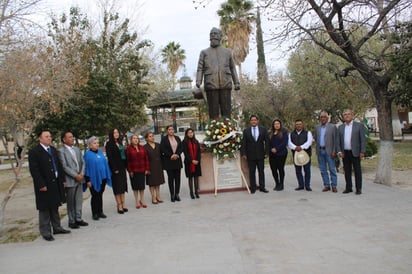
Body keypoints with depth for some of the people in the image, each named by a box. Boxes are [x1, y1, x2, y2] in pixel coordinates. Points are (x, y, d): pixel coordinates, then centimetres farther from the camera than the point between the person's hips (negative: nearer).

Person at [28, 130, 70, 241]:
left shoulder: (53, 150, 12)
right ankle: (45, 232, 12)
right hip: (44, 186, -7)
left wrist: (62, 180, 10)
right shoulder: (34, 152, -10)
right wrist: (41, 185, -19)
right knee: (44, 209, 3)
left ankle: (57, 228, 26)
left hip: (56, 184, 7)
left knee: (55, 207, 16)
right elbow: (34, 170, -15)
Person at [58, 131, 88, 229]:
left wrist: (82, 173, -3)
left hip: (79, 179, 6)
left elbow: (82, 162, 12)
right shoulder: (61, 151, -8)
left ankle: (78, 219, 22)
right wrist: (75, 175, -15)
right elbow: (64, 166, -14)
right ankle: (72, 221, 14)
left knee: (79, 200, 12)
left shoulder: (77, 149, 12)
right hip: (70, 180, -6)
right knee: (71, 202, 4)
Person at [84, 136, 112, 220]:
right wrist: (88, 180, -13)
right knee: (95, 196, 4)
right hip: (94, 179, -5)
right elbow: (86, 167, -10)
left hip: (102, 178, 5)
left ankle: (100, 212, 21)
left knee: (100, 195, 12)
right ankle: (95, 213, 13)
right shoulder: (87, 154, -9)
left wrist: (108, 176, 10)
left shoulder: (100, 152, 8)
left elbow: (105, 163, 13)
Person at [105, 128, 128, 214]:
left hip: (122, 168, 7)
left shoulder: (120, 143, 13)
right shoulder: (109, 144, -8)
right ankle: (119, 206, 3)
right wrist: (115, 169, -18)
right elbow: (110, 157, -14)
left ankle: (123, 205, 16)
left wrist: (125, 166, 8)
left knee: (123, 187, 10)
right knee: (118, 188, -2)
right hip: (115, 169, -7)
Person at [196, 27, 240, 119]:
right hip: (211, 85, -1)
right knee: (213, 111, -3)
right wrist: (198, 81, -10)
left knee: (226, 109, -1)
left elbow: (232, 68, 17)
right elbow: (200, 68, 6)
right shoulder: (204, 52, 15)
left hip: (225, 85, 1)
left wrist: (237, 82, 8)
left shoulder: (227, 52, 18)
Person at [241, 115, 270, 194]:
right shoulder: (246, 131, 2)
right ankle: (253, 188, 10)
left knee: (261, 171, 6)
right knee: (252, 172, 3)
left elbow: (267, 141, 5)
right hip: (250, 155, -1)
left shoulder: (263, 130, 5)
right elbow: (243, 143, 0)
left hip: (260, 154, 1)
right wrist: (243, 154, -6)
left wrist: (266, 152, -3)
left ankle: (262, 187, 14)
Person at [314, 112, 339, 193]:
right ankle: (326, 185, 16)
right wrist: (317, 148, 5)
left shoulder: (332, 127, -1)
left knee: (332, 169, -1)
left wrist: (334, 151, -10)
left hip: (329, 151, -5)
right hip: (320, 151, 5)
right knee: (323, 170, 8)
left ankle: (334, 186, 6)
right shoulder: (317, 127, 13)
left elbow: (335, 140, -5)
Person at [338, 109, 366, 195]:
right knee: (347, 171, 8)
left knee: (357, 171, 1)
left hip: (355, 152, -3)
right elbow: (338, 141, 11)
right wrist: (339, 151, 0)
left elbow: (363, 139, -3)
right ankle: (348, 188, 16)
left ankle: (358, 189, 7)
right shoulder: (341, 127, 10)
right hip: (345, 153, 3)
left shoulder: (359, 125, 0)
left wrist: (362, 151, -10)